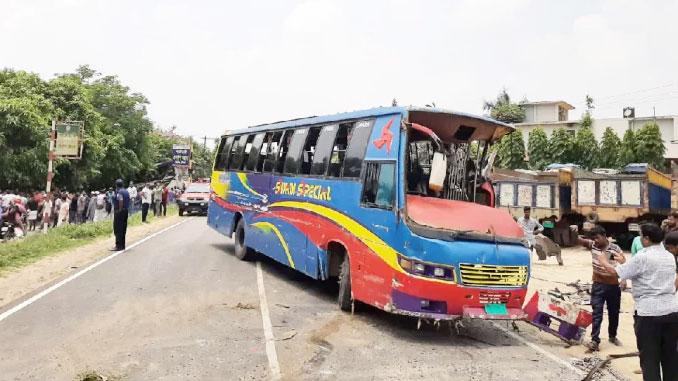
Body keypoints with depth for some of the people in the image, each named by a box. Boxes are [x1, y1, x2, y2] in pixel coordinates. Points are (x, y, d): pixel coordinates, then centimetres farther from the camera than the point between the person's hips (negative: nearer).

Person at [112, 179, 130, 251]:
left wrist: (119, 210, -18)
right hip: (125, 211, 9)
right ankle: (122, 245, 17)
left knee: (118, 230, -5)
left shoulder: (119, 192, -14)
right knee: (123, 230, 13)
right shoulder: (126, 191, 13)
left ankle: (118, 246, -4)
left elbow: (121, 201, -25)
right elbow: (128, 201, 12)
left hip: (119, 212, -9)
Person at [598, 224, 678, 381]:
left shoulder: (642, 257, -13)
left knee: (649, 357, 3)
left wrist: (605, 263, 14)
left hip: (649, 313, -7)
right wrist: (625, 262, 24)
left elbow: (617, 272, -5)